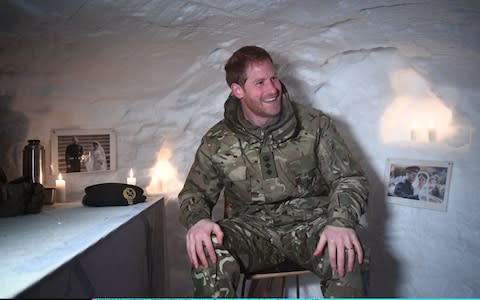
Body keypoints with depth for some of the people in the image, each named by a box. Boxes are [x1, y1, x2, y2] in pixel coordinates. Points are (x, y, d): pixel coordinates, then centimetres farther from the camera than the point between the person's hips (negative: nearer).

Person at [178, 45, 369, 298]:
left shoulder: (315, 124, -1)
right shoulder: (216, 142, 1)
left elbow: (350, 179, -2)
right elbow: (194, 192, 9)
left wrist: (341, 222, -25)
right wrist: (197, 220, -18)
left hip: (310, 223, 0)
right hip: (252, 228, 1)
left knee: (345, 256, -33)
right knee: (207, 254, -30)